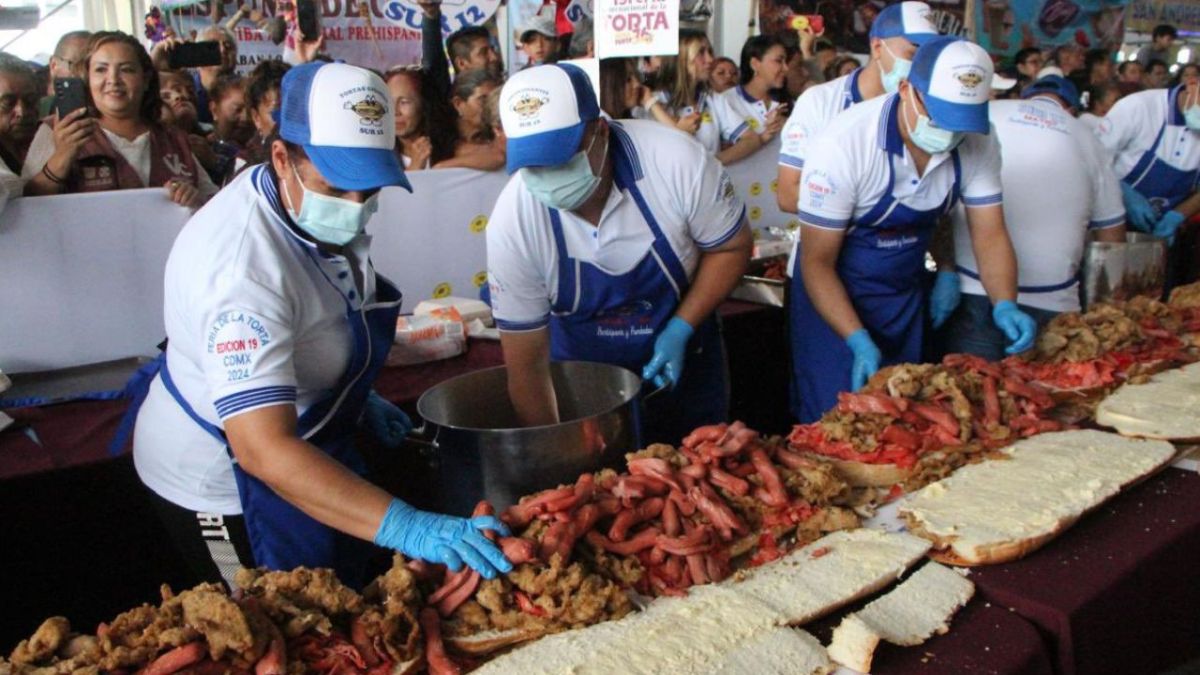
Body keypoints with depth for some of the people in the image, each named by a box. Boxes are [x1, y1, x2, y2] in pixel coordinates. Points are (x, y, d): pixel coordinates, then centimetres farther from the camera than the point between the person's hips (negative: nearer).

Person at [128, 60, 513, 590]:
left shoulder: (316, 206, -8)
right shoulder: (244, 265, -37)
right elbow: (264, 449, -43)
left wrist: (357, 399, 9)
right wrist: (405, 526, -50)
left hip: (302, 447, 9)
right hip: (220, 487, -8)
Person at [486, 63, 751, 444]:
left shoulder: (676, 162, -27)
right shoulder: (512, 223, -26)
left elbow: (731, 247, -10)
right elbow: (527, 367, -19)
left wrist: (681, 330, -21)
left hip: (681, 360, 1)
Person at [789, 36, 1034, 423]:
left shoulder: (978, 143, -13)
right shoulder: (845, 143, -28)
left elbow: (989, 234, -4)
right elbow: (817, 261, -23)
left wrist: (1005, 305, -22)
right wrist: (859, 342, -31)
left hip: (906, 292, 5)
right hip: (833, 291, -5)